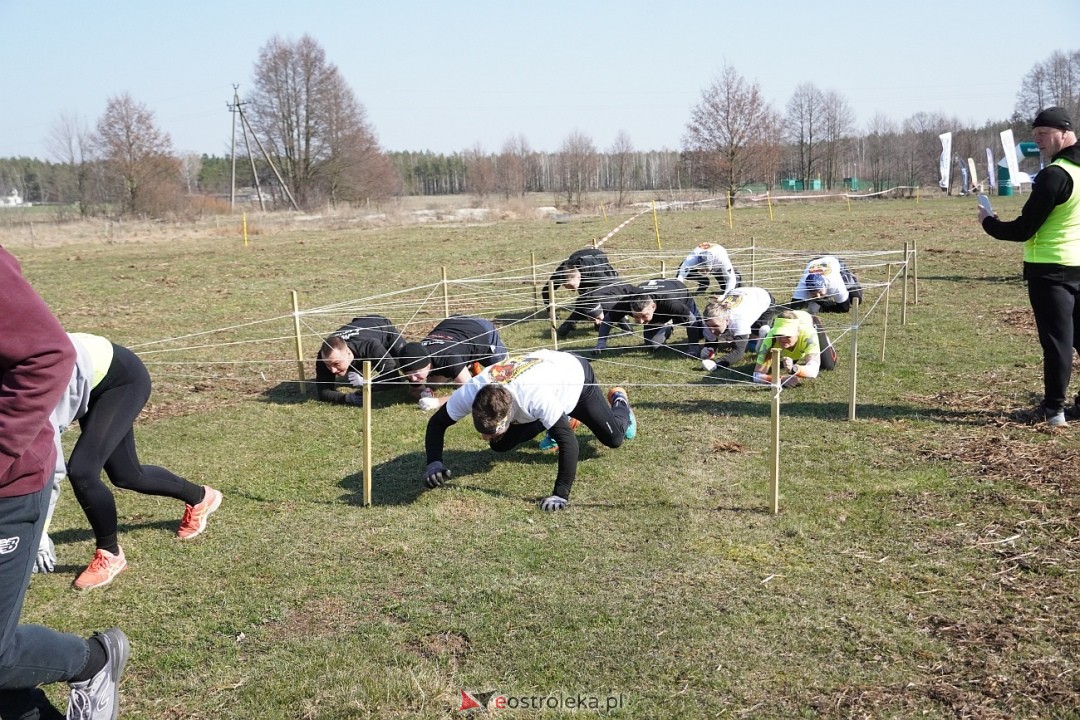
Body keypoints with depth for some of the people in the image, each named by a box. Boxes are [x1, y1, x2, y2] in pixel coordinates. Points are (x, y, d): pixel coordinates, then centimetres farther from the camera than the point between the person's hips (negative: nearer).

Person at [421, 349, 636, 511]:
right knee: (500, 445, 1)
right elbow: (436, 423, -20)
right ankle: (558, 419, 27)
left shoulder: (535, 396, -51)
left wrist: (561, 495, -49)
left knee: (613, 438, -5)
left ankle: (619, 401, 33)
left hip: (575, 371, -4)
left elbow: (568, 442, -47)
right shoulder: (470, 392, -36)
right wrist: (433, 463, -36)